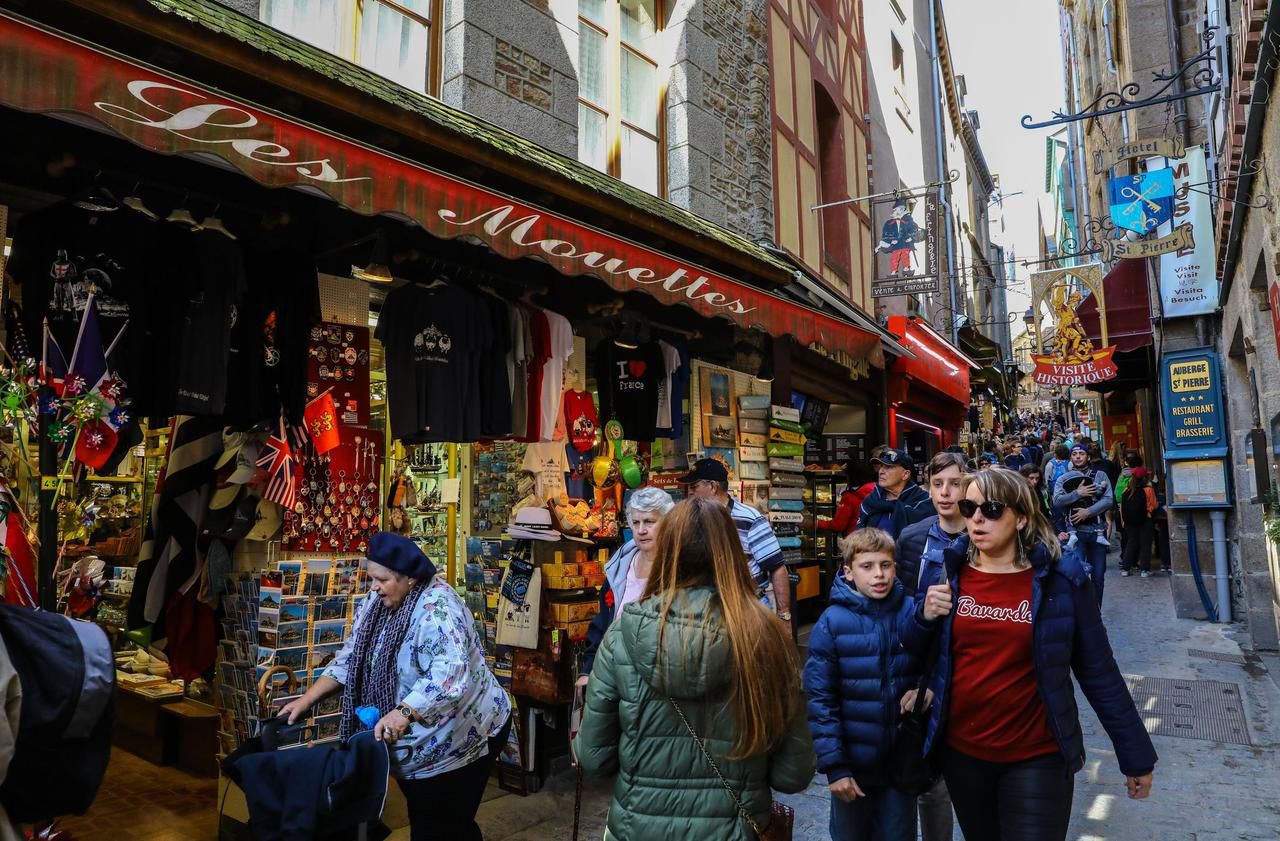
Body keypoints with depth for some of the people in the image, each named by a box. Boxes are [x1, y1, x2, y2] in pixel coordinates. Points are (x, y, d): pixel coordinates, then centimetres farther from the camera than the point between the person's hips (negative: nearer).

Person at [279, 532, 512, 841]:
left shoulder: (437, 610, -27)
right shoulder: (376, 604, 1)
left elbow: (449, 675, -39)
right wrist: (308, 699, -1)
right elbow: (350, 659, 7)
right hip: (418, 742, 8)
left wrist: (403, 714, -50)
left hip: (461, 738, -8)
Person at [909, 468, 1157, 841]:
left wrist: (1135, 754, -1)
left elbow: (1098, 671, -5)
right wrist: (925, 618, -15)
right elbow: (911, 654, 5)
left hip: (1037, 758, -3)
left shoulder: (1060, 577, -11)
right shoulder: (949, 572, -3)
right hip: (961, 753, 3)